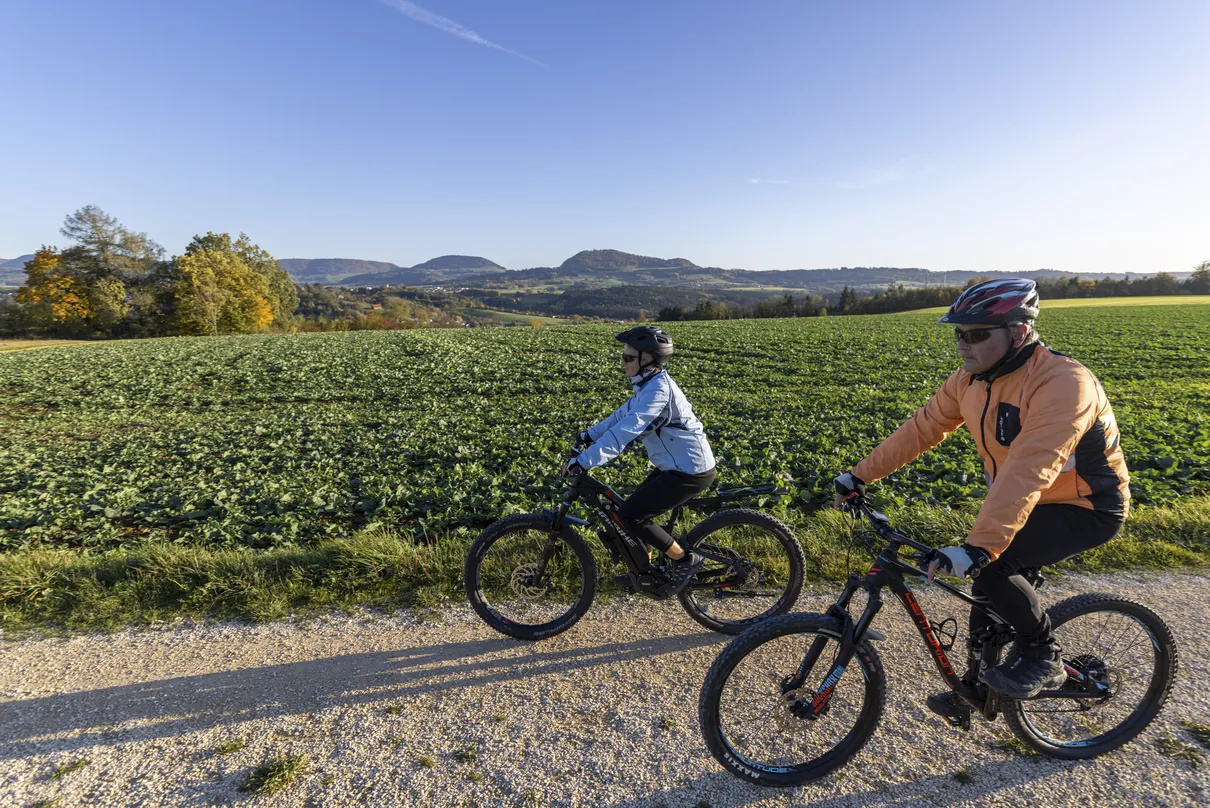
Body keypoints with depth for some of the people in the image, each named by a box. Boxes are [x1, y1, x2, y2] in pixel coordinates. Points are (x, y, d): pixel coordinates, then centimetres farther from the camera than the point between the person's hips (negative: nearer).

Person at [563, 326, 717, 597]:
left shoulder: (658, 389, -23)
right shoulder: (650, 384, 8)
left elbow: (626, 429, -31)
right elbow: (622, 415, 16)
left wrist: (584, 461, -34)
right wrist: (588, 436, 12)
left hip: (689, 471, -10)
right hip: (675, 465, 10)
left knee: (629, 516, -10)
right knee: (635, 509, 14)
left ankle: (685, 559, 5)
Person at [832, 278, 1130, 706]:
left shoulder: (1062, 383, -30)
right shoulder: (970, 380, -7)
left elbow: (1027, 472, -41)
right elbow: (921, 429, -4)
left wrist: (978, 546, -48)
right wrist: (860, 475, -8)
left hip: (1086, 509, -7)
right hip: (1025, 504, 7)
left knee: (990, 562, -26)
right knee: (985, 577, 9)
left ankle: (1043, 657, 3)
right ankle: (979, 684, 32)